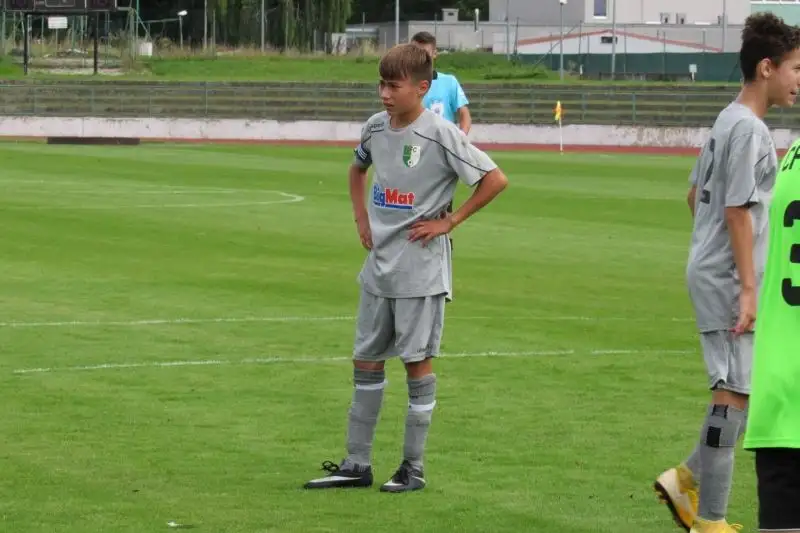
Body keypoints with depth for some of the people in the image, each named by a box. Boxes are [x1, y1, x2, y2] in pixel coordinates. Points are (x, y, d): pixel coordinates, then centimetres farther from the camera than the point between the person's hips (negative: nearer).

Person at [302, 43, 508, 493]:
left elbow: (496, 180, -17)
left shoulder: (440, 135, -16)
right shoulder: (376, 128, 3)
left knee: (418, 361, 0)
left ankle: (414, 468, 9)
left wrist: (450, 221, -14)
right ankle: (357, 464, 17)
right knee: (366, 361, 9)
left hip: (421, 269, -7)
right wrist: (361, 216, 12)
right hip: (378, 266, 7)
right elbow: (358, 169, 26)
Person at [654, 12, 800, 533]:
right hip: (728, 280, -10)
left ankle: (687, 479, 17)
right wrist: (748, 288, -18)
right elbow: (738, 212, -20)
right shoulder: (750, 129, -17)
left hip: (710, 272, 10)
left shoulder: (727, 120, 12)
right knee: (735, 392, -5)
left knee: (741, 389, 15)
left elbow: (696, 194, 20)